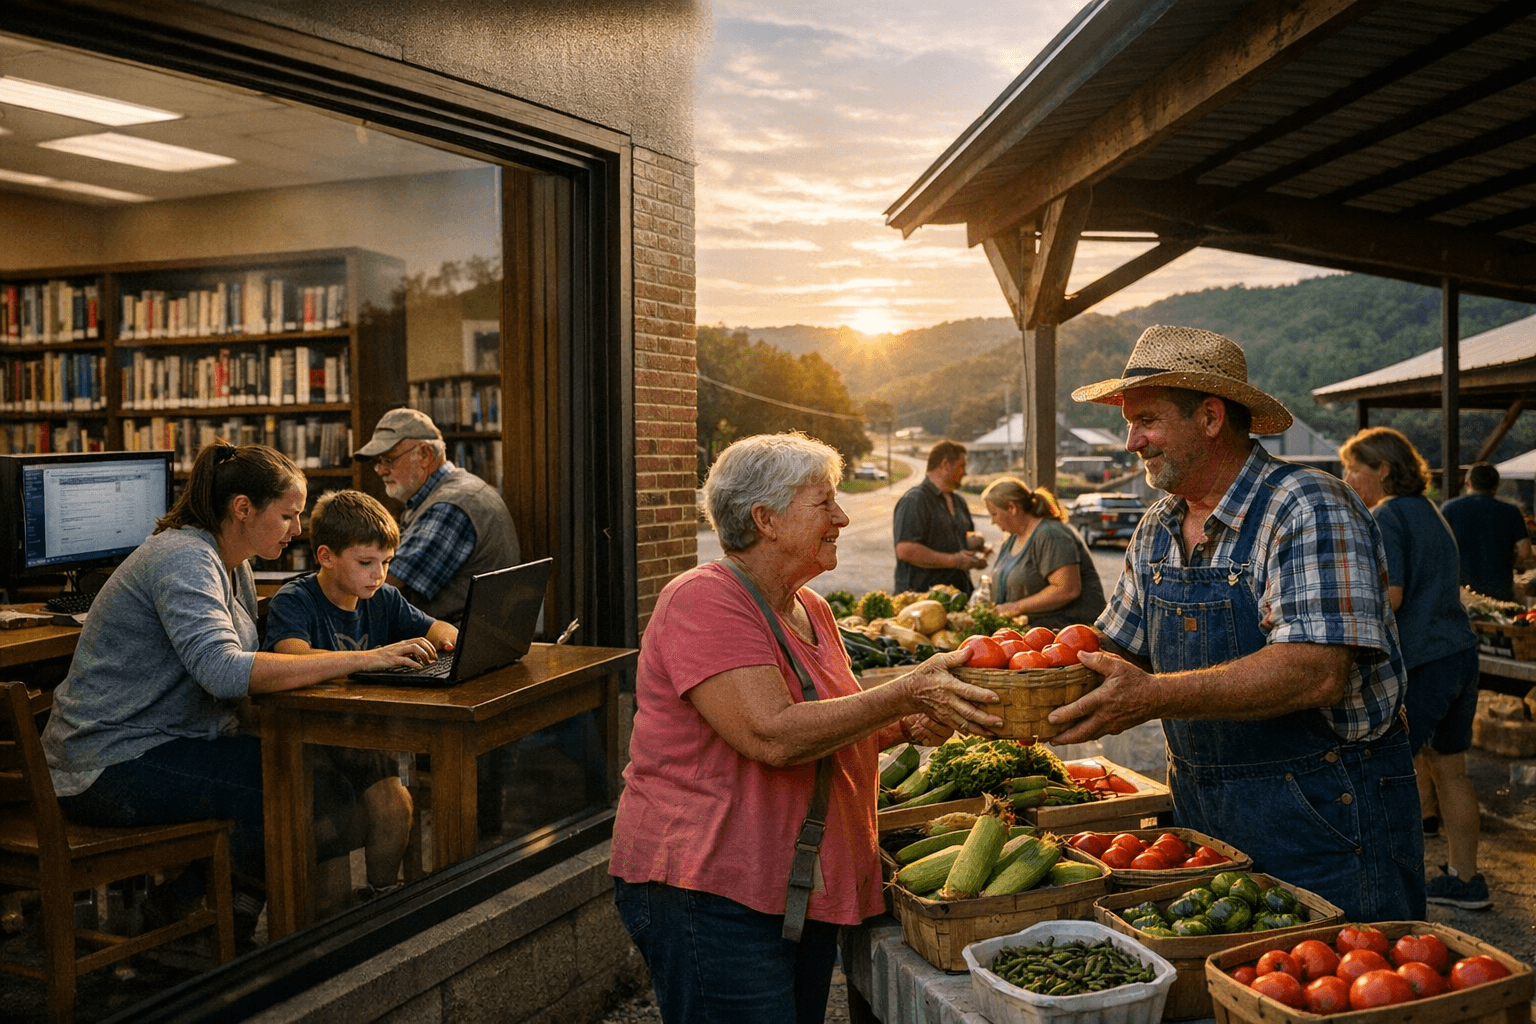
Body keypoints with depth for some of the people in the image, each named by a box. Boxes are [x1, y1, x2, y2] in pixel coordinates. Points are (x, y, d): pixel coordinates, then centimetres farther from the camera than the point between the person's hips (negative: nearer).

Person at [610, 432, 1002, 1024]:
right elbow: (773, 736, -27)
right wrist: (906, 694, -25)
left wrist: (904, 728, 1)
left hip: (806, 890, 9)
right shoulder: (704, 602, -17)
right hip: (708, 892, -9)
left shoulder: (810, 609, 12)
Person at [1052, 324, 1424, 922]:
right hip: (1201, 811, 7)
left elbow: (1317, 673, -29)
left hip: (1322, 821, -7)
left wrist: (1154, 697, -34)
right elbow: (1117, 649, 14)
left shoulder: (1310, 510, -18)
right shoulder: (1156, 531, 6)